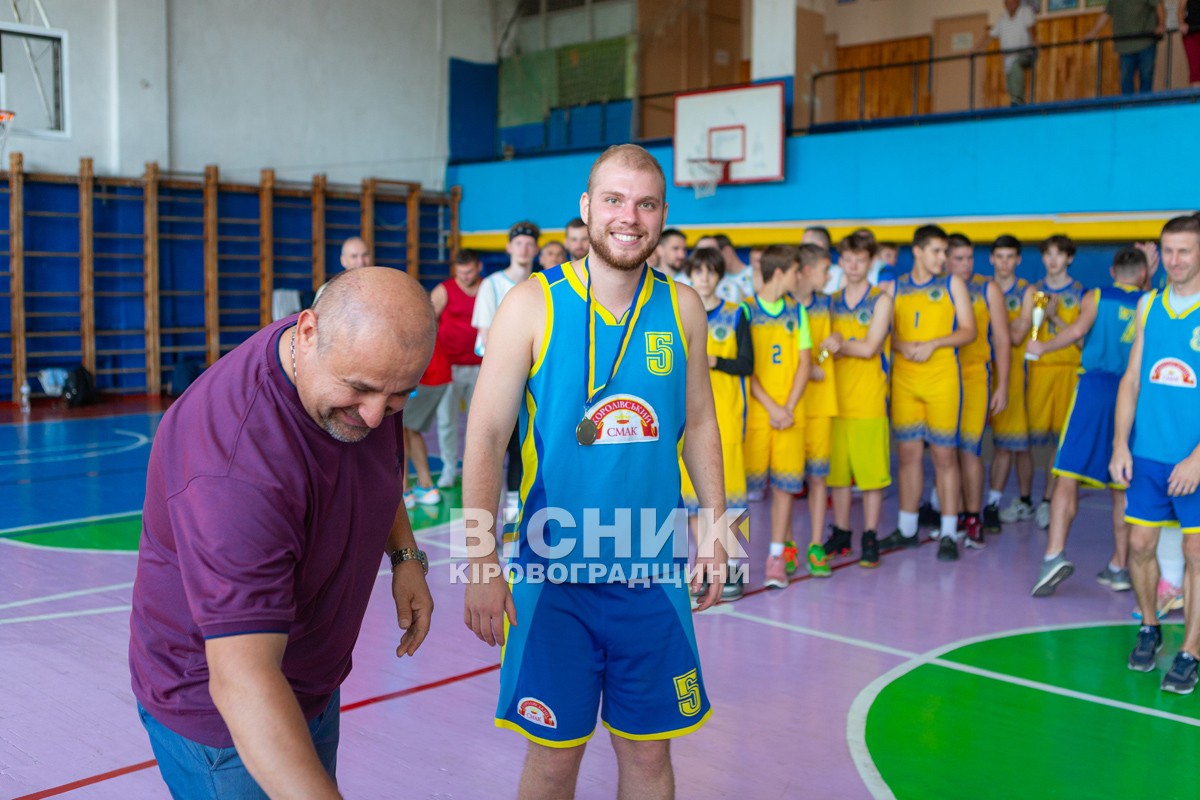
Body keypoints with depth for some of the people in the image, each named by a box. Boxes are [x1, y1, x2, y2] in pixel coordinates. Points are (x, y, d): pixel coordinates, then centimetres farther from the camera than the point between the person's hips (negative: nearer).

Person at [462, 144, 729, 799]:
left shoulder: (681, 308, 2)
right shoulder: (533, 305, -8)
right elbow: (485, 436, -9)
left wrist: (715, 526, 9)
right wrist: (482, 562, -14)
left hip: (653, 571, 3)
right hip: (554, 572, -2)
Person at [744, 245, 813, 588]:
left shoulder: (796, 310, 10)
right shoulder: (747, 309, -2)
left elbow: (804, 363, 7)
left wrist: (789, 407, -5)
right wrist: (771, 407, -11)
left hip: (790, 412, 3)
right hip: (755, 409, -3)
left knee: (784, 482, 0)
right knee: (751, 479, 0)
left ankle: (777, 556, 6)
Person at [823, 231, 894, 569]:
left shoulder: (880, 300, 0)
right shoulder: (833, 301, 12)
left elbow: (869, 348, -9)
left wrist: (839, 344, -1)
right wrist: (843, 346, -14)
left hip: (868, 399, -4)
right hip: (835, 397, 4)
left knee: (871, 471, -1)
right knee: (836, 469, 7)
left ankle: (870, 538, 8)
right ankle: (841, 534, 18)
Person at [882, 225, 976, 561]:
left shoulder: (952, 284, 5)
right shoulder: (896, 287, 10)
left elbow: (968, 331, 1)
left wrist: (933, 344, -13)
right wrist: (901, 345, -11)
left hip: (942, 378, -2)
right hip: (904, 378, 2)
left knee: (944, 455, -3)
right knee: (908, 453, 7)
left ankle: (949, 534, 3)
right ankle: (907, 529, 18)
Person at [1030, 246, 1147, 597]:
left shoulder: (1096, 297, 5)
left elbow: (1078, 330, -11)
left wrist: (1042, 347, 2)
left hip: (1096, 387, -3)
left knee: (1068, 476, -7)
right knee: (1122, 486, 10)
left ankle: (1054, 554, -22)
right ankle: (1119, 567, 14)